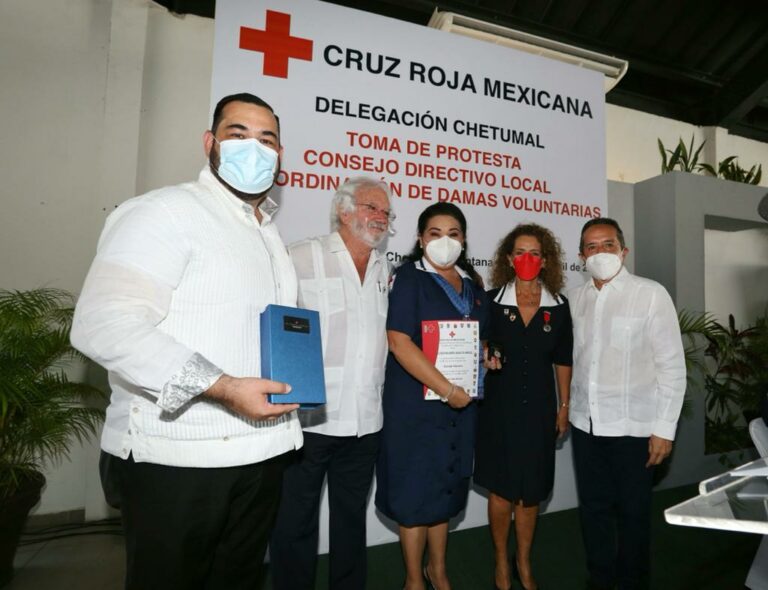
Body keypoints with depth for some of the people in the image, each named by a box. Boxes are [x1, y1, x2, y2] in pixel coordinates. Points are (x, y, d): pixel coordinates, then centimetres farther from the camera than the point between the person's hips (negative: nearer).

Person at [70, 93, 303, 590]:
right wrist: (222, 388, -26)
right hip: (177, 459, -7)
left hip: (261, 453, 8)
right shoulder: (166, 211, -11)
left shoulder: (271, 235, 16)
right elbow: (104, 323, -23)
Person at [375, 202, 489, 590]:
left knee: (446, 488, 18)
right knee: (416, 491, 7)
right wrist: (446, 389, -21)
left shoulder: (472, 284, 11)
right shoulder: (409, 277, -9)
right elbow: (399, 342, -20)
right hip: (417, 403, -6)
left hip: (461, 403, 6)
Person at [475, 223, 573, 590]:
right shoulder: (491, 301, -6)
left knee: (531, 492, 14)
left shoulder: (558, 306, 1)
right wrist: (486, 357, -13)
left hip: (539, 409, 2)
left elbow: (562, 360, 7)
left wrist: (564, 406, 8)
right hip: (499, 407, -2)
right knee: (501, 490, 10)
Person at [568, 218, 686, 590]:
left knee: (633, 511, 13)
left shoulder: (651, 294, -8)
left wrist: (664, 428, -9)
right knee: (593, 508, 16)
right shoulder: (575, 298, 4)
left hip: (633, 425, -3)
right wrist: (564, 406, 4)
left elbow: (672, 366, -8)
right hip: (585, 423, 4)